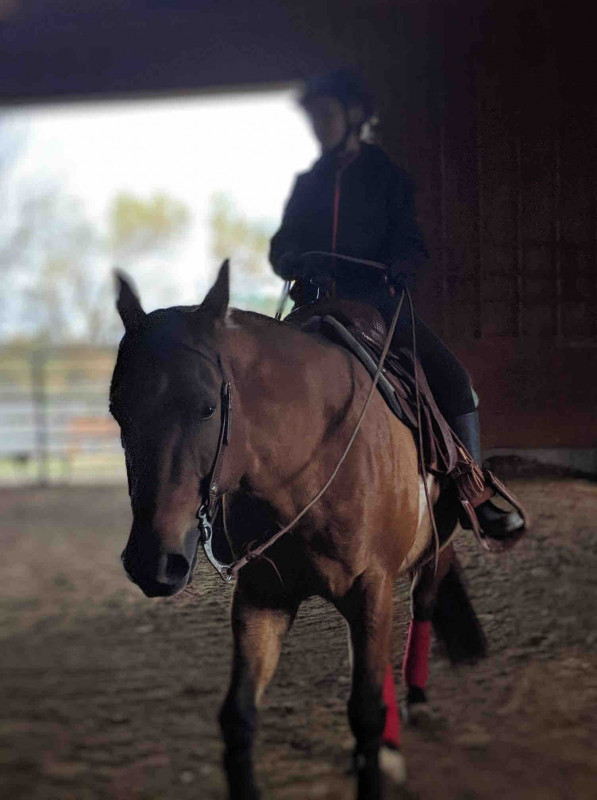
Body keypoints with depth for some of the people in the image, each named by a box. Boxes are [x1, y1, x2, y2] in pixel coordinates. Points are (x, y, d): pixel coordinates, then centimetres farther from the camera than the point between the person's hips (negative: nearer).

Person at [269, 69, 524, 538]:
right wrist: (297, 263, -13)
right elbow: (282, 248, 11)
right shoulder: (307, 184, 13)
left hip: (376, 301, -2)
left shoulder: (386, 175, 7)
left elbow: (408, 241, 1)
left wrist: (402, 267, -22)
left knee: (451, 376, -19)